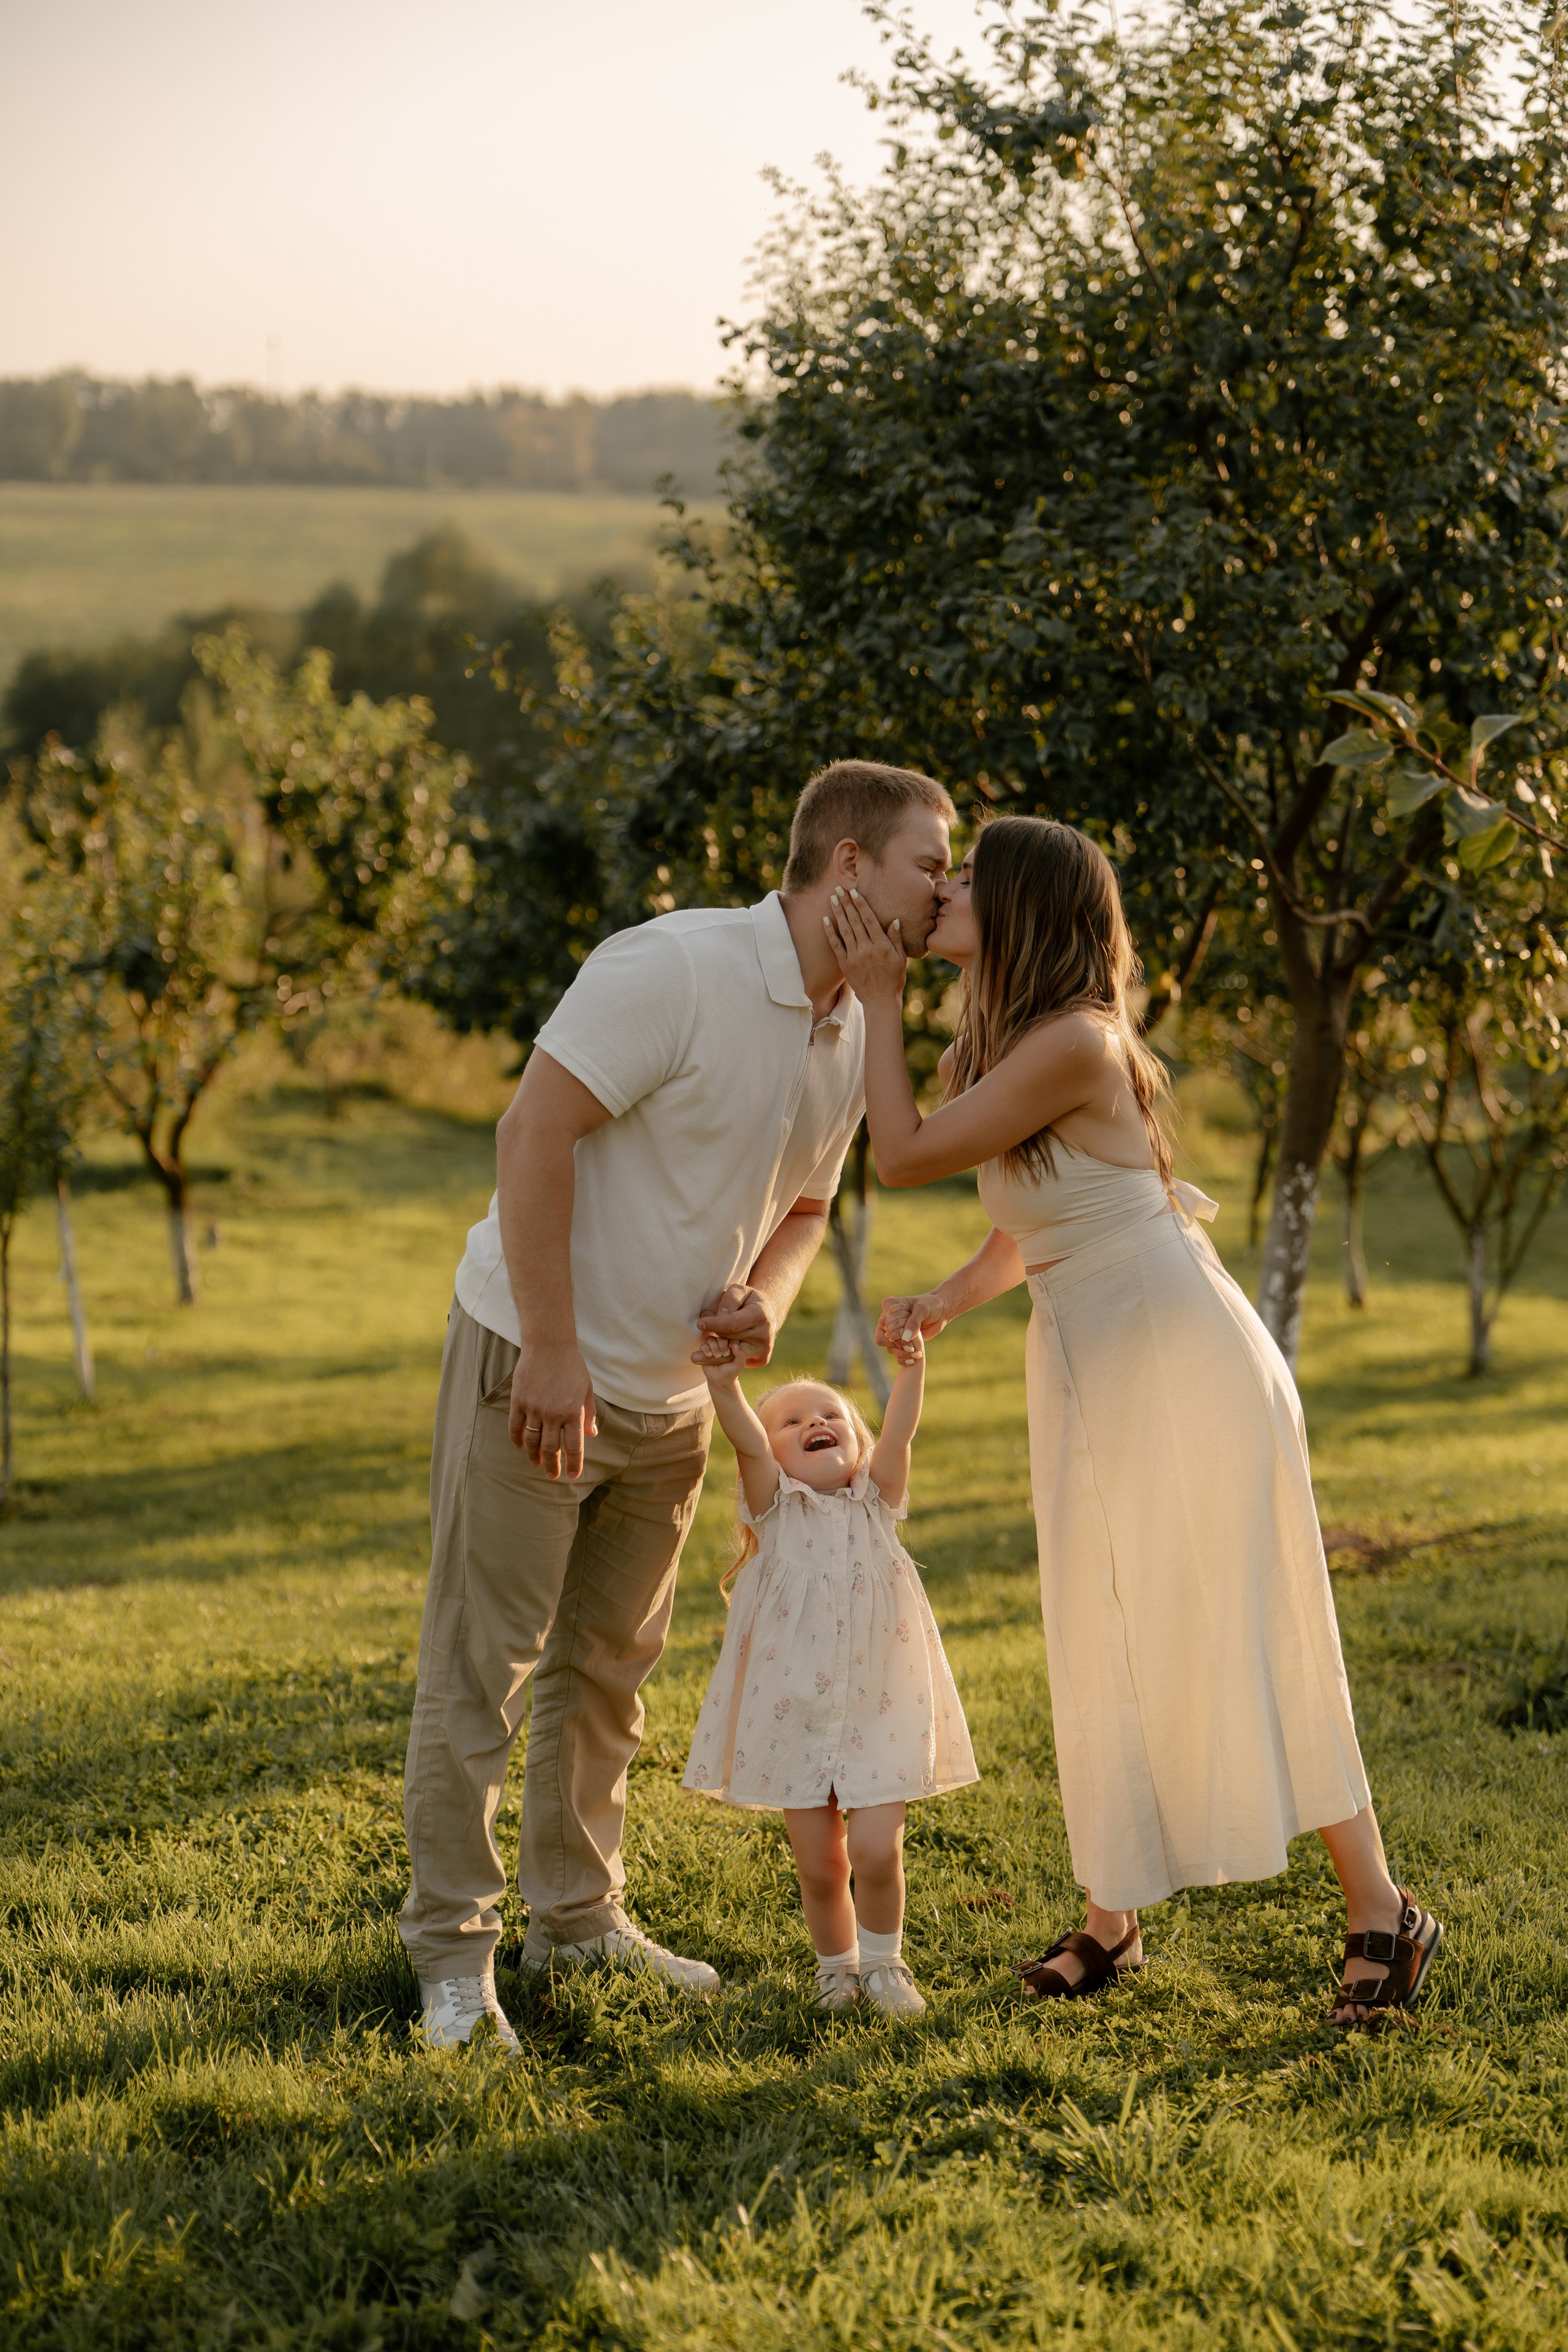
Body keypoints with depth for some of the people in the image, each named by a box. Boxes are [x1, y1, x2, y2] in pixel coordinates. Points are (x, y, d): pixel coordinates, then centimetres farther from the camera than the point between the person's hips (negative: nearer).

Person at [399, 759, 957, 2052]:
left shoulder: (856, 1037, 5)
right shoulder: (674, 967, -21)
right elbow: (534, 1131, -23)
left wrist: (767, 1296, -6)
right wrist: (552, 1351, -24)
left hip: (669, 1396, 8)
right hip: (534, 1363, -8)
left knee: (609, 1667, 17)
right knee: (480, 1665, -2)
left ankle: (578, 1913, 30)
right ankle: (455, 1954, 6)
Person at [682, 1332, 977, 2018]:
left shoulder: (875, 1503, 5)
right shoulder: (777, 1511, 1)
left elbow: (897, 1434, -12)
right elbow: (748, 1445, -17)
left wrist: (910, 1369, -29)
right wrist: (725, 1386, -35)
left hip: (878, 1711, 0)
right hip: (795, 1716, 0)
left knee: (876, 1848, -10)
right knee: (819, 1863, 5)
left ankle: (883, 1961, 15)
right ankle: (836, 1964, 29)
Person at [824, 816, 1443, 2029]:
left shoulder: (1071, 1042, -20)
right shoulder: (1005, 1042, 10)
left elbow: (904, 1153, -18)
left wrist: (880, 1000, -10)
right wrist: (944, 1301, 1)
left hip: (1182, 1363, -9)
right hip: (1089, 1374, 9)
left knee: (1239, 1639, -4)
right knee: (1104, 1646, 11)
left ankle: (1382, 1914, 6)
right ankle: (1111, 1917, 20)